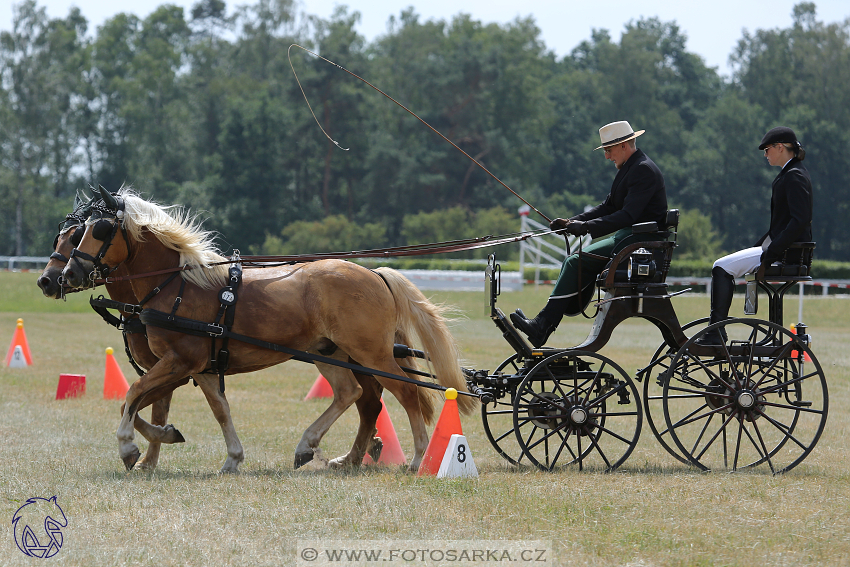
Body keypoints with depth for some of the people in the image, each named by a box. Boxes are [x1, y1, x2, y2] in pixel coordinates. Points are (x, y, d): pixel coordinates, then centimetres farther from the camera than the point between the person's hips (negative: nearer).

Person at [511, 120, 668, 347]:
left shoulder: (644, 170, -16)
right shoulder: (629, 168, 17)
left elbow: (628, 215, -25)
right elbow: (609, 206, 18)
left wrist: (587, 227, -28)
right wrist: (573, 221, 6)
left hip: (641, 239, -10)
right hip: (628, 236, 10)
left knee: (576, 262, -16)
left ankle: (542, 326, -18)